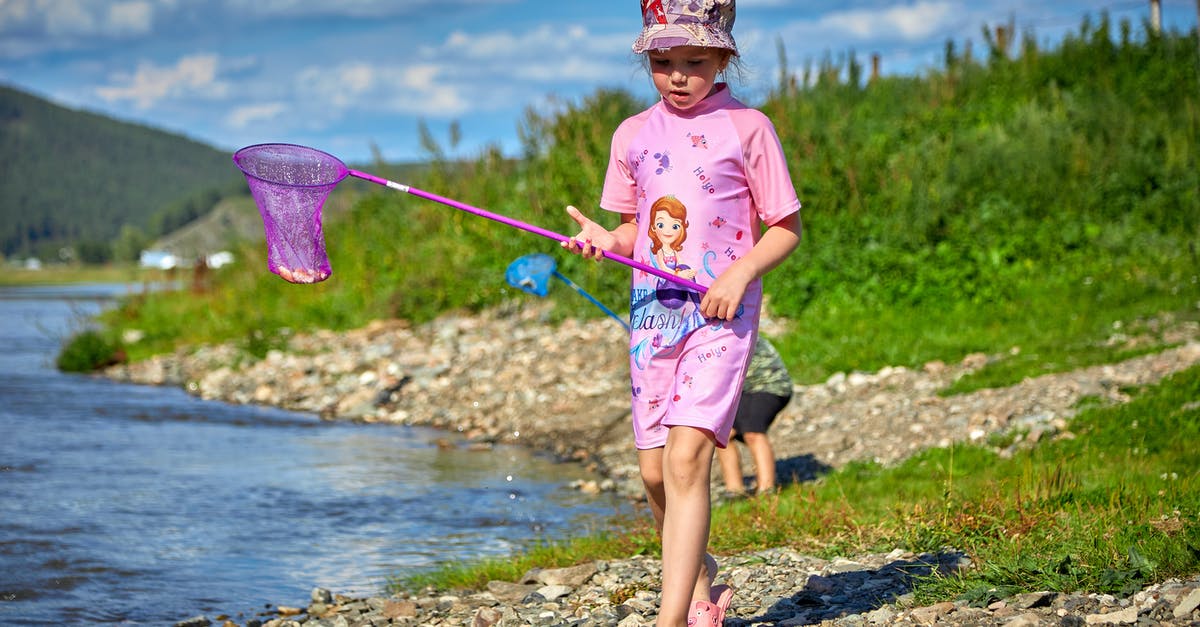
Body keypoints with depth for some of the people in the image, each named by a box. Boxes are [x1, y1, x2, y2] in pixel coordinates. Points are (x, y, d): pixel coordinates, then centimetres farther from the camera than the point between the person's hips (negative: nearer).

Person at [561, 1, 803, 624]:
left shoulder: (747, 127, -3)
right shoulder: (633, 134, 9)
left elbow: (785, 227, 1)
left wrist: (741, 272, -16)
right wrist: (605, 240, -4)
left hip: (721, 314, -5)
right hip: (654, 310, 5)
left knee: (687, 455, -18)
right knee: (654, 470, 5)